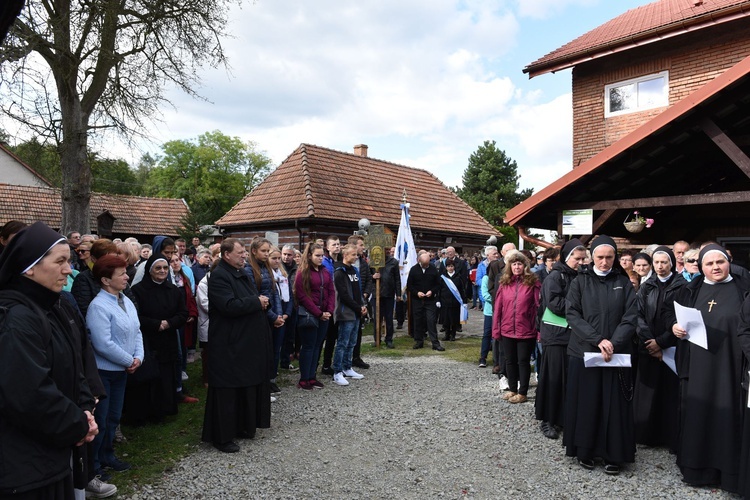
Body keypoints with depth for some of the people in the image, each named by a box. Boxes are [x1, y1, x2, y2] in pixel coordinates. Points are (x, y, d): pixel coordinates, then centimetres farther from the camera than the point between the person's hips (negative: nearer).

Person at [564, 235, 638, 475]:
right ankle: (584, 451, 18)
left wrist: (613, 342, -15)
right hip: (584, 352, 0)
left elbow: (631, 316, -1)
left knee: (614, 405, 3)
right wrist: (597, 340, -17)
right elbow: (572, 314, -6)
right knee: (585, 403, 5)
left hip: (616, 354, 1)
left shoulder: (623, 283, 6)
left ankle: (613, 455, 14)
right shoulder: (580, 282, 3)